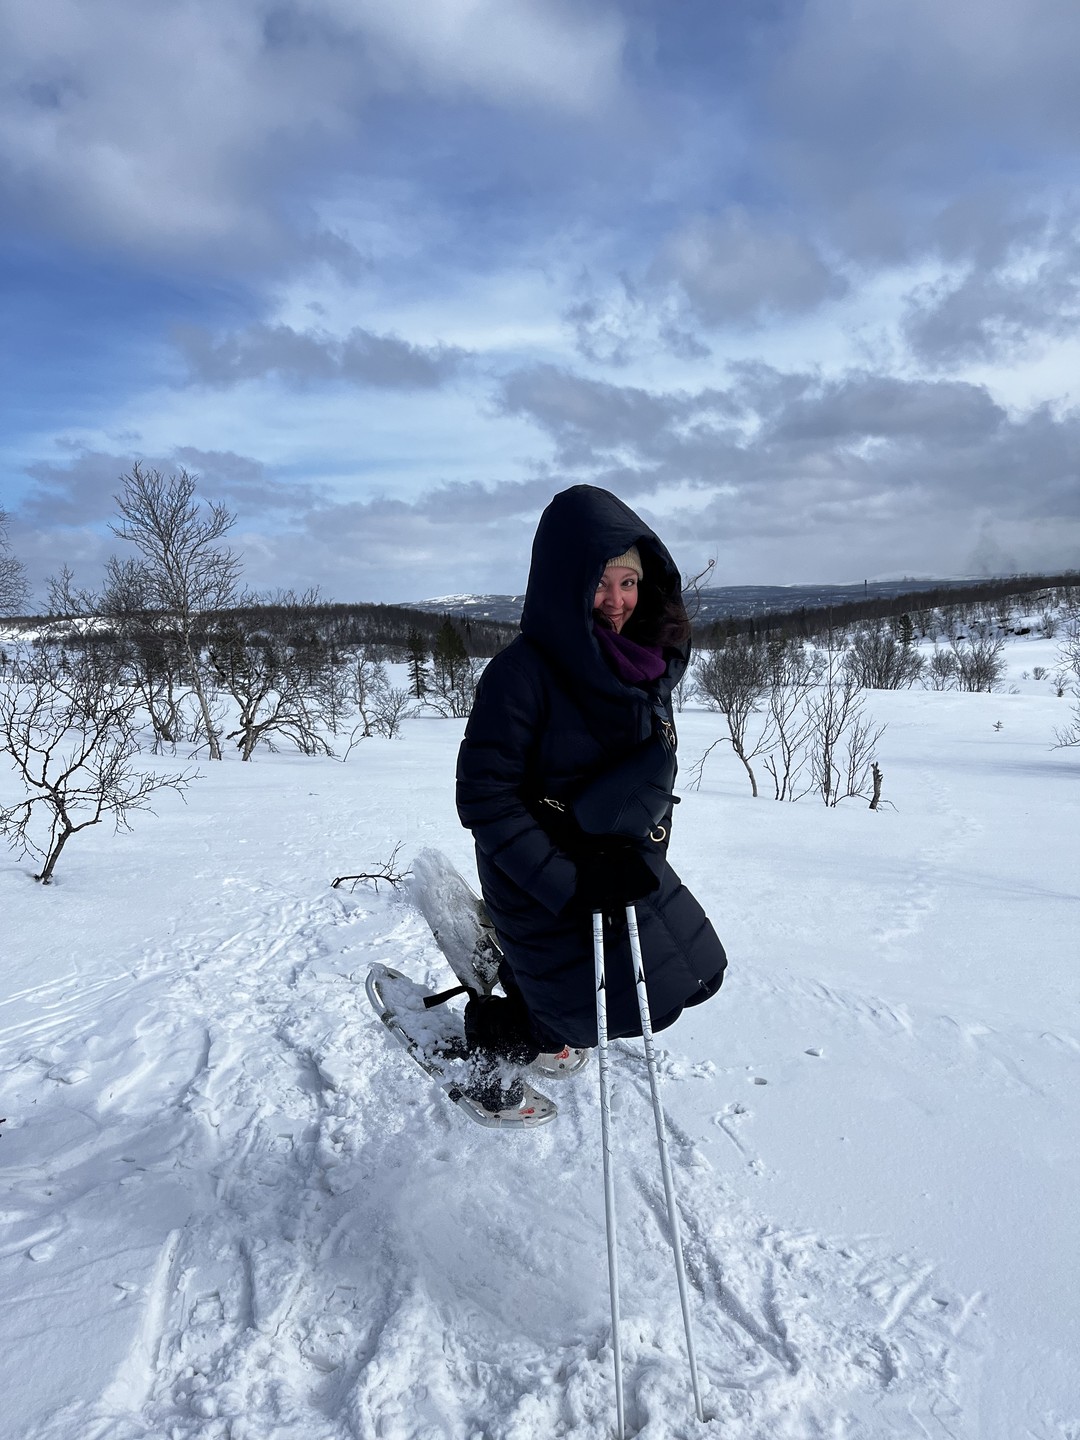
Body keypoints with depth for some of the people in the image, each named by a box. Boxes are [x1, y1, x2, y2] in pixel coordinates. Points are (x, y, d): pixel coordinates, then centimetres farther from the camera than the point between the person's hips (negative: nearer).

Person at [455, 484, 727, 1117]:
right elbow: (485, 798, -24)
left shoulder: (651, 665, -4)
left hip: (623, 865, 7)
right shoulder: (523, 671, -25)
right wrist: (568, 886, -26)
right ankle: (488, 1034, 33)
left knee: (696, 971, 15)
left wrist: (643, 856, -1)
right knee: (591, 1013, 2)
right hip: (541, 876, -7)